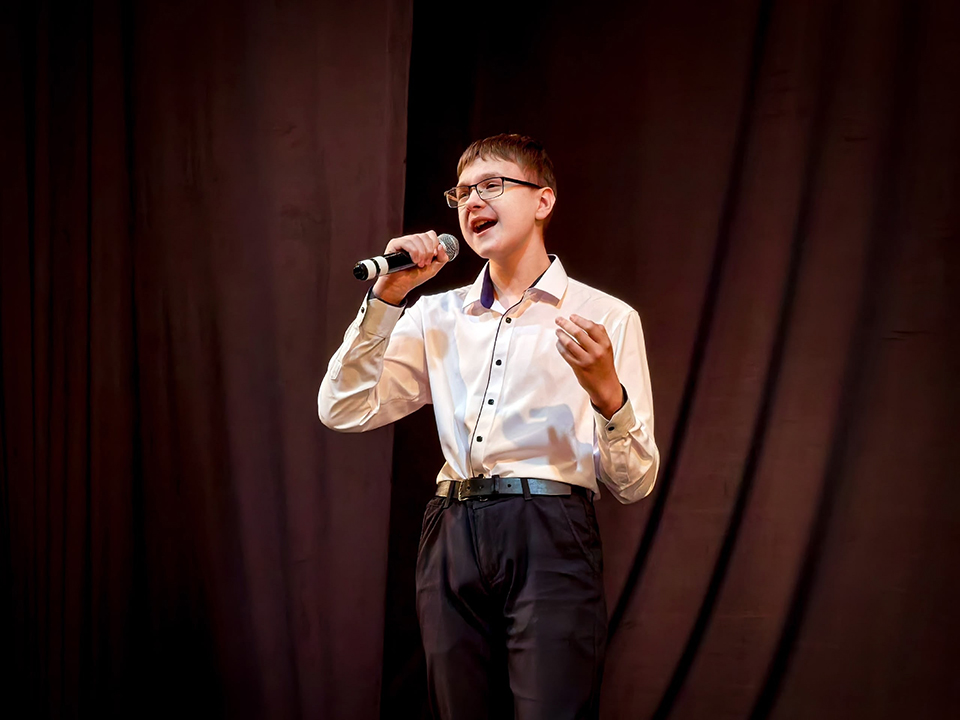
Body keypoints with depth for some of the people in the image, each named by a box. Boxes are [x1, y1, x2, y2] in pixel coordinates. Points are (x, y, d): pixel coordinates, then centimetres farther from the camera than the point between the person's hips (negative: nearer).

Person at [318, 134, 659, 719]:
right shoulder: (437, 316, 15)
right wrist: (387, 295, 0)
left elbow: (635, 484, 1)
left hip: (551, 539, -3)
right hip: (452, 540, 4)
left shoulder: (606, 318, 4)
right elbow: (344, 412, 4)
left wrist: (606, 392, -17)